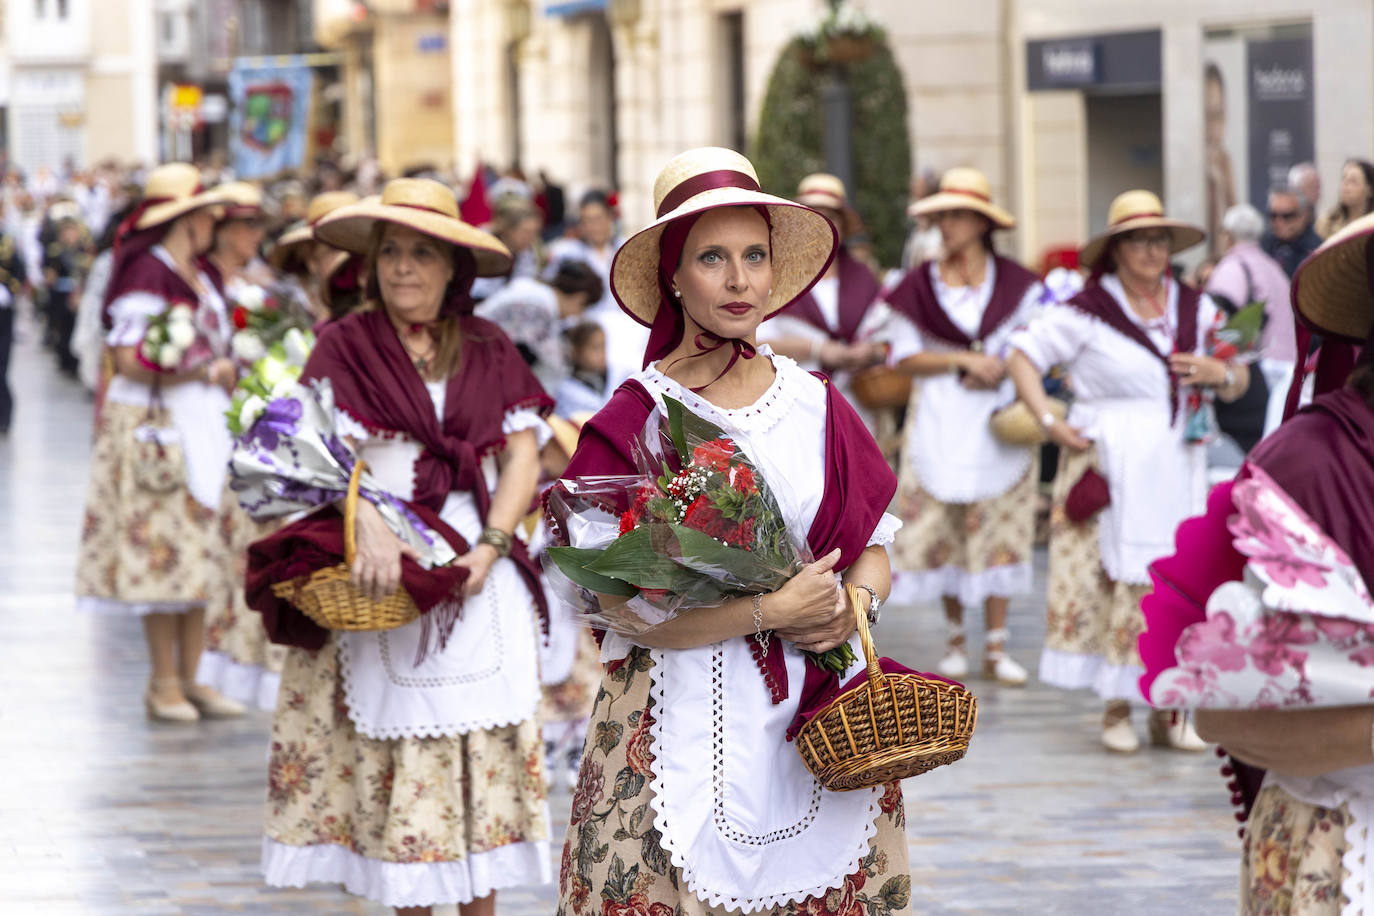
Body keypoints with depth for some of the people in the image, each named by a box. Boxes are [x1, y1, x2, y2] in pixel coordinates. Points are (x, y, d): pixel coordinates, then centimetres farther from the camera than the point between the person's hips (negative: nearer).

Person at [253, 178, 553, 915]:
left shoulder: (489, 349, 10)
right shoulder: (345, 346, 3)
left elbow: (524, 450, 3)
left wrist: (491, 547, -12)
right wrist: (371, 530, -28)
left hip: (479, 573, 2)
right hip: (384, 572, -2)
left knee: (482, 747, 1)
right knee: (399, 747, -2)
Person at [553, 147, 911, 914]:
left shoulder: (816, 406, 7)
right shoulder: (635, 421, -5)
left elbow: (875, 542, 14)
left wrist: (851, 609, -7)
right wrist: (772, 612, -15)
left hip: (817, 720, 4)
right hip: (682, 726, -3)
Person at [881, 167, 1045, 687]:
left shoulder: (1014, 284, 3)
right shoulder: (921, 284, 2)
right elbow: (905, 357, -2)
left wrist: (999, 368, -12)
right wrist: (963, 360, -13)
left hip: (999, 422, 0)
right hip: (939, 423, 0)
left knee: (999, 531, -1)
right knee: (942, 531, 1)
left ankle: (996, 648, 2)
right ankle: (956, 639, 15)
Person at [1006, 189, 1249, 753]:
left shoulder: (1195, 309, 10)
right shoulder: (1087, 311, -4)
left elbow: (1238, 383, 17)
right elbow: (1022, 356, 2)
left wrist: (1221, 374, -6)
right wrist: (1048, 421, -7)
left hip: (1176, 470, 4)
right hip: (1109, 468, -4)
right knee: (1109, 582, -4)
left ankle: (1167, 711, 12)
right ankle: (1116, 711, 5)